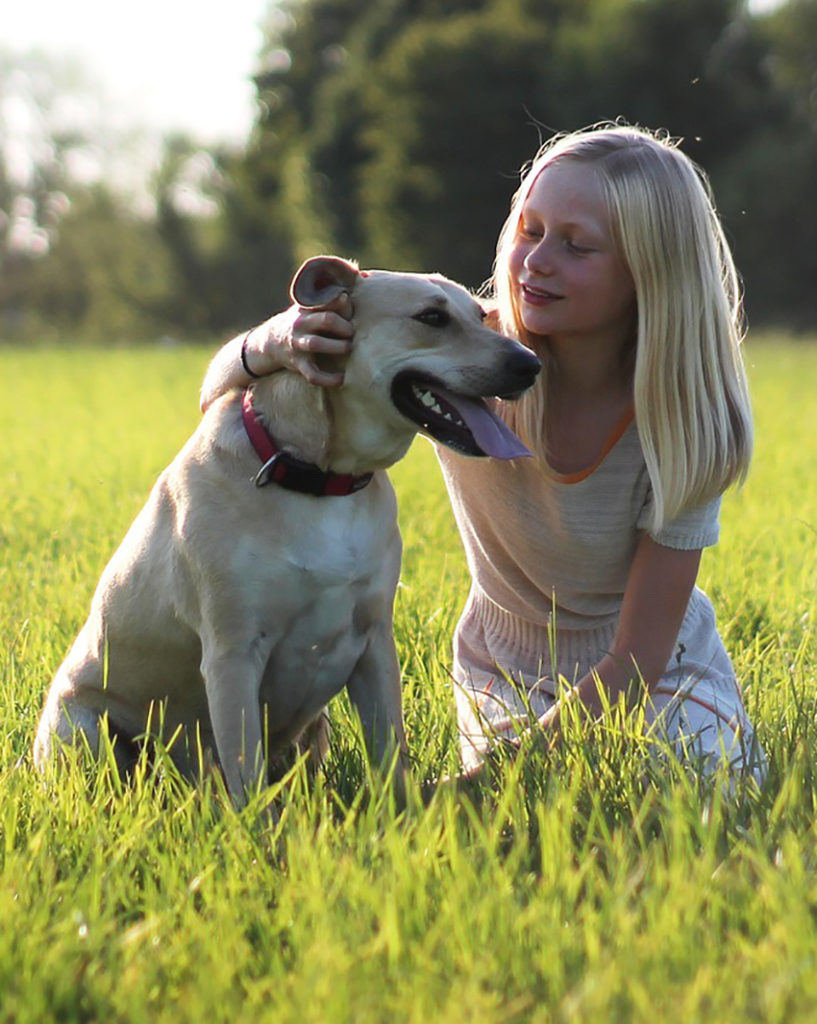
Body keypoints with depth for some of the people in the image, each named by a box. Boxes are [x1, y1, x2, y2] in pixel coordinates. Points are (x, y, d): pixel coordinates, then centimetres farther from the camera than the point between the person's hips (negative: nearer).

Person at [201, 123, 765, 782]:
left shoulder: (686, 415, -25)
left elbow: (637, 660, -21)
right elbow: (220, 398, -19)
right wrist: (271, 344, -43)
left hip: (660, 676, 0)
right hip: (503, 673, 1)